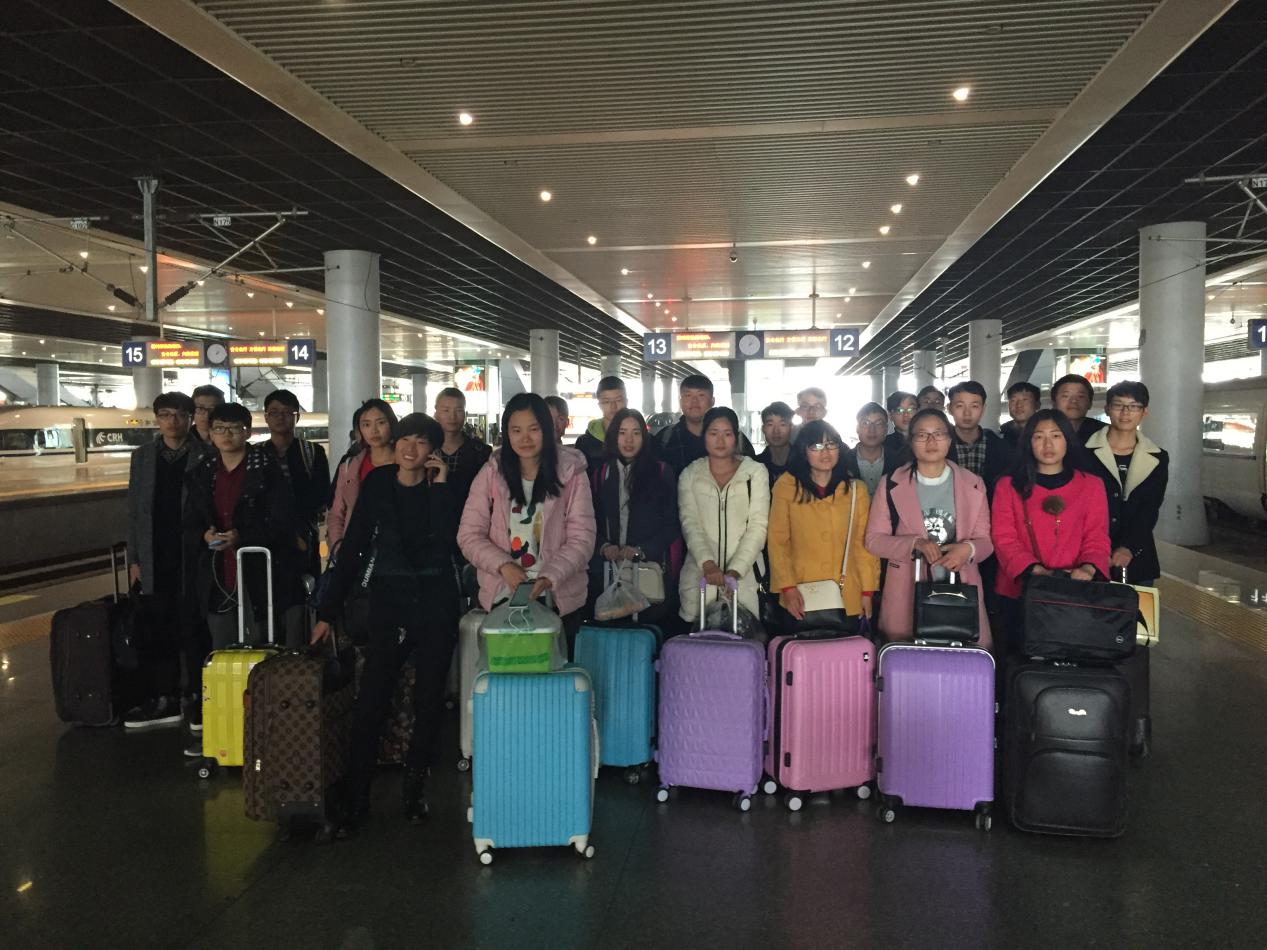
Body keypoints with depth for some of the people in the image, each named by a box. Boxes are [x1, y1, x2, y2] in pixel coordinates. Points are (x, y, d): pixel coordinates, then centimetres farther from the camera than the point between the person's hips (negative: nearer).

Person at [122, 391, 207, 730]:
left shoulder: (205, 456, -2)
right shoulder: (143, 457, 11)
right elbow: (134, 512, 12)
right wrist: (134, 560, 7)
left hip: (192, 561, -4)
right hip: (154, 564, 4)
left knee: (195, 634, 2)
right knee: (157, 635, 7)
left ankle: (198, 700, 11)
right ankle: (162, 700, 17)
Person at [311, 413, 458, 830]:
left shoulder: (443, 488, -2)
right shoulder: (377, 483, 1)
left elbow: (448, 543, -18)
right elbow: (353, 548, 2)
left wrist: (440, 487, -17)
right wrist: (328, 611, 0)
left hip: (436, 603, 0)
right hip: (389, 600, 0)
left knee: (429, 700, 8)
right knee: (370, 700, -5)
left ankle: (416, 788, 23)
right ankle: (354, 799, 6)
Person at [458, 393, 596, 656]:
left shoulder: (571, 474, -2)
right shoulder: (491, 473, 2)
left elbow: (581, 540, -5)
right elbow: (469, 536, 0)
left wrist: (548, 578, -20)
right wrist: (503, 566, -16)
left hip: (560, 599, -1)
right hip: (501, 598, 1)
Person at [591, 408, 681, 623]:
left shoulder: (661, 472, 5)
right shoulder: (602, 473, 12)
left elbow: (672, 524, 2)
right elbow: (594, 520, 11)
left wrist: (641, 550, -8)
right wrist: (604, 546, -8)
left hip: (651, 567, -2)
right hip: (609, 570, 2)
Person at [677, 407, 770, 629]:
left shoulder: (756, 472, 6)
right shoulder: (690, 474, 10)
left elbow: (758, 527, -1)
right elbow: (690, 524, -1)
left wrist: (735, 570, -13)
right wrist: (707, 564, -18)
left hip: (743, 576, -1)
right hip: (699, 575, 1)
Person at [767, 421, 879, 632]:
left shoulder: (856, 489, 5)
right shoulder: (786, 486, -1)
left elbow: (865, 543, 5)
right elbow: (777, 541, -1)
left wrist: (868, 591, -1)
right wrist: (787, 587, -10)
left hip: (848, 600, 1)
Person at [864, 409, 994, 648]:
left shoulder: (972, 485, 8)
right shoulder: (892, 485, 3)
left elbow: (985, 540, 8)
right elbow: (874, 539, 1)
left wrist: (968, 549, -15)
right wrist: (915, 544, -15)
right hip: (907, 594, -1)